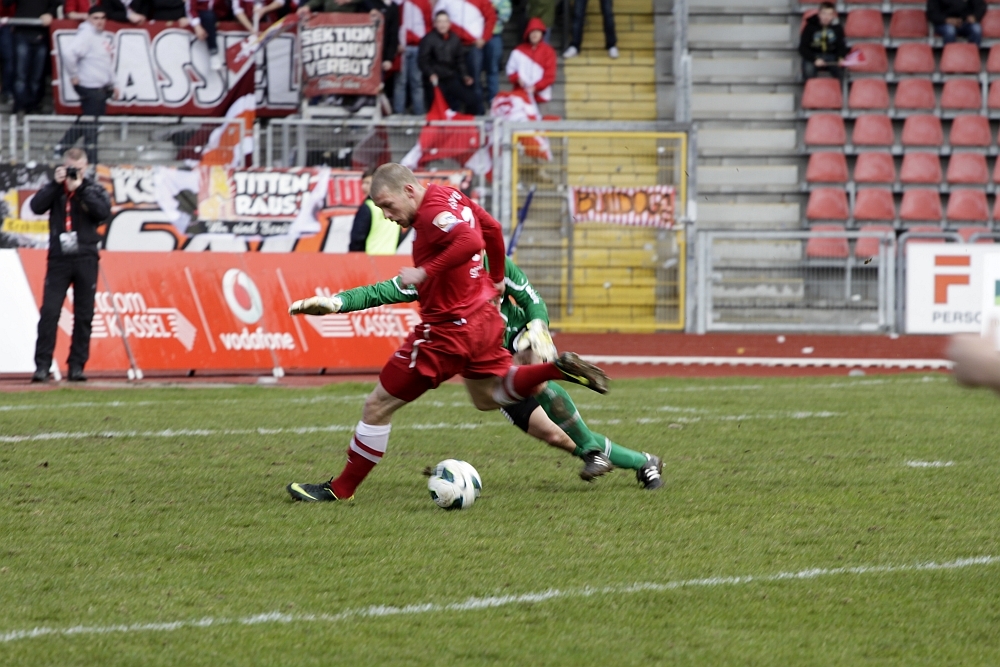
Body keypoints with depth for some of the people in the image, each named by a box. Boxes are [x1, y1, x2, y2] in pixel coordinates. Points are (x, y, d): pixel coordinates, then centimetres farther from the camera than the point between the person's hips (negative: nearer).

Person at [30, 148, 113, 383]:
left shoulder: (94, 190, 8)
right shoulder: (55, 189, 10)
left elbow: (103, 212, -10)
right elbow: (37, 206, -6)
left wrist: (80, 188, -12)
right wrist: (56, 184, -10)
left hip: (85, 259, 1)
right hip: (59, 258, -1)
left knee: (84, 315, 3)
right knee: (49, 312, -9)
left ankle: (77, 365, 9)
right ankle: (42, 365, -9)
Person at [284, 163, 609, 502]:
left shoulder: (432, 213, -23)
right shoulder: (452, 197, 6)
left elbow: (470, 241, -39)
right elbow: (492, 229, 19)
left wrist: (424, 272, -34)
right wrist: (496, 278, 31)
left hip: (448, 330, -10)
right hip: (483, 317, 10)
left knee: (378, 406, -1)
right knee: (488, 397, 31)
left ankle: (341, 488, 8)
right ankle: (559, 368, 11)